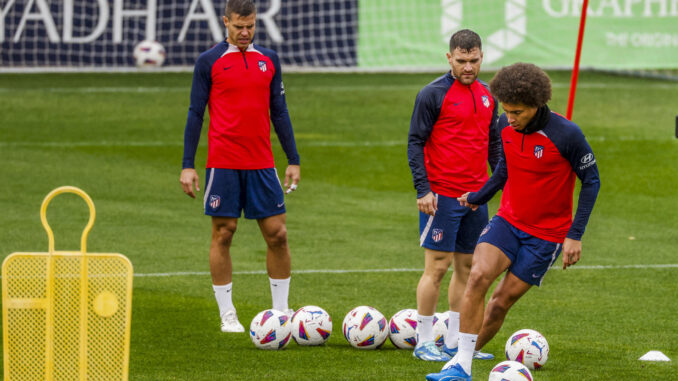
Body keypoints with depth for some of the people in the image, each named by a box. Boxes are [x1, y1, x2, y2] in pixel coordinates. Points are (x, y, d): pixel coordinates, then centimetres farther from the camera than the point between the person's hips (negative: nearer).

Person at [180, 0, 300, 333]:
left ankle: (281, 310, 11)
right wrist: (188, 165, -3)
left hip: (262, 164, 3)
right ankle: (227, 314, 7)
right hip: (223, 164, -3)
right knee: (223, 233, 0)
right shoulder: (209, 62, 0)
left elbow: (279, 111, 15)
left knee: (277, 233, 0)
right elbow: (195, 114, 1)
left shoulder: (268, 60, 11)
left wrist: (293, 161, 12)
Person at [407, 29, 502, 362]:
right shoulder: (433, 94, -7)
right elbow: (415, 142, -7)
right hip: (442, 195, -6)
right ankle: (424, 342, 1)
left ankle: (454, 341, 15)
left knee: (467, 266, 8)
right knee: (437, 266, -6)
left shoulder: (486, 95, 12)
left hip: (477, 195, 6)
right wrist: (422, 189, -13)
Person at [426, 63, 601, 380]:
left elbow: (591, 181, -10)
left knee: (503, 300, -4)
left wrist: (575, 235, -13)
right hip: (508, 220, 4)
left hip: (547, 233, -4)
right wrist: (478, 197, 27)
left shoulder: (565, 134, -20)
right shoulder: (506, 126, -4)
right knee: (478, 276, -20)